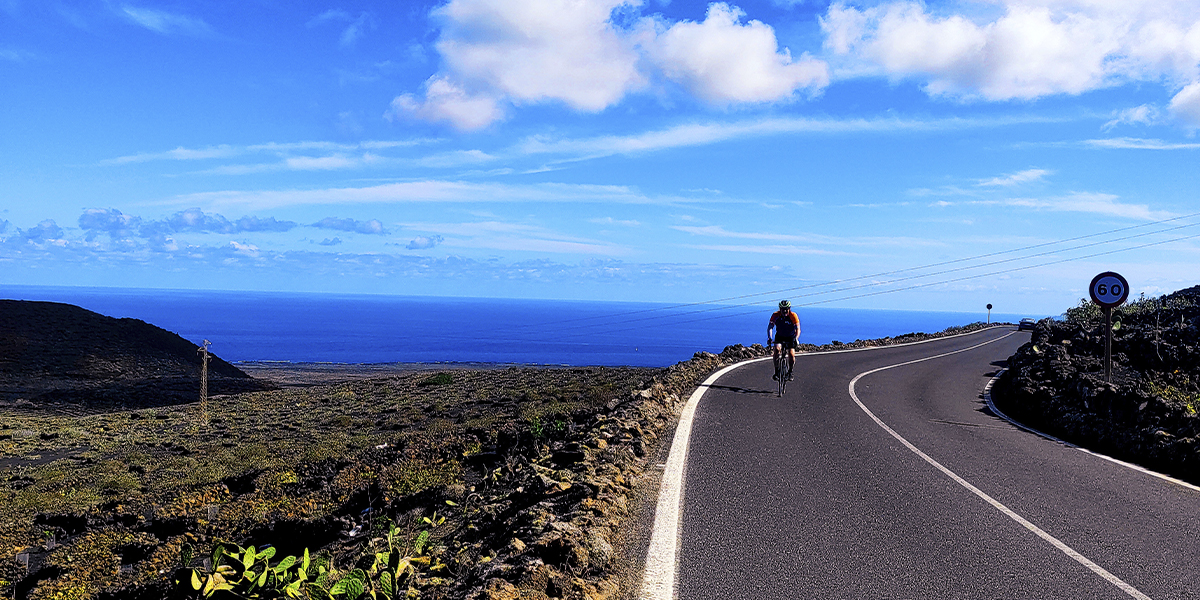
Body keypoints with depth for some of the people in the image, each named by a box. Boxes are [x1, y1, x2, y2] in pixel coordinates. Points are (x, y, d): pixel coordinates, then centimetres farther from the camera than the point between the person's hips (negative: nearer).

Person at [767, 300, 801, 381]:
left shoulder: (793, 316, -23)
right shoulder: (775, 315, -19)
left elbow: (798, 329, -26)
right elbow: (770, 327, -22)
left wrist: (796, 339, -44)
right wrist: (769, 338, -38)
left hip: (791, 337, -1)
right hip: (779, 337, 1)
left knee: (791, 354, -19)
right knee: (776, 349, -27)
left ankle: (790, 372, 5)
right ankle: (776, 371, -17)